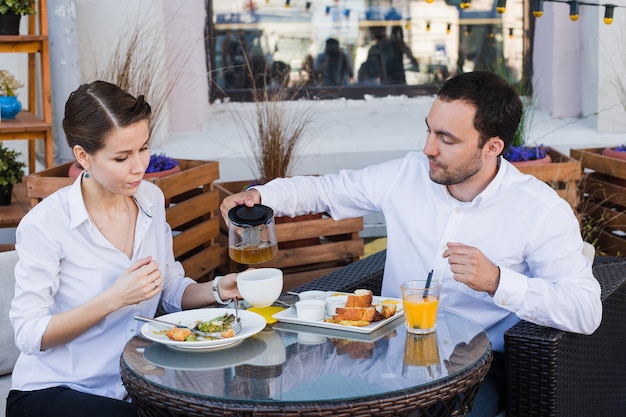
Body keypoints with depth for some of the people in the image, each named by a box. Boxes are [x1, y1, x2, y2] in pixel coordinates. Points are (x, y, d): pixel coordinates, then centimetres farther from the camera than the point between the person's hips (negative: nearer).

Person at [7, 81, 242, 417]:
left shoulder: (151, 199, 1)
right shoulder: (44, 225, -18)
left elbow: (170, 292, 10)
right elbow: (29, 335, -18)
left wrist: (217, 290, -10)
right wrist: (114, 299, -27)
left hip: (133, 385, 5)